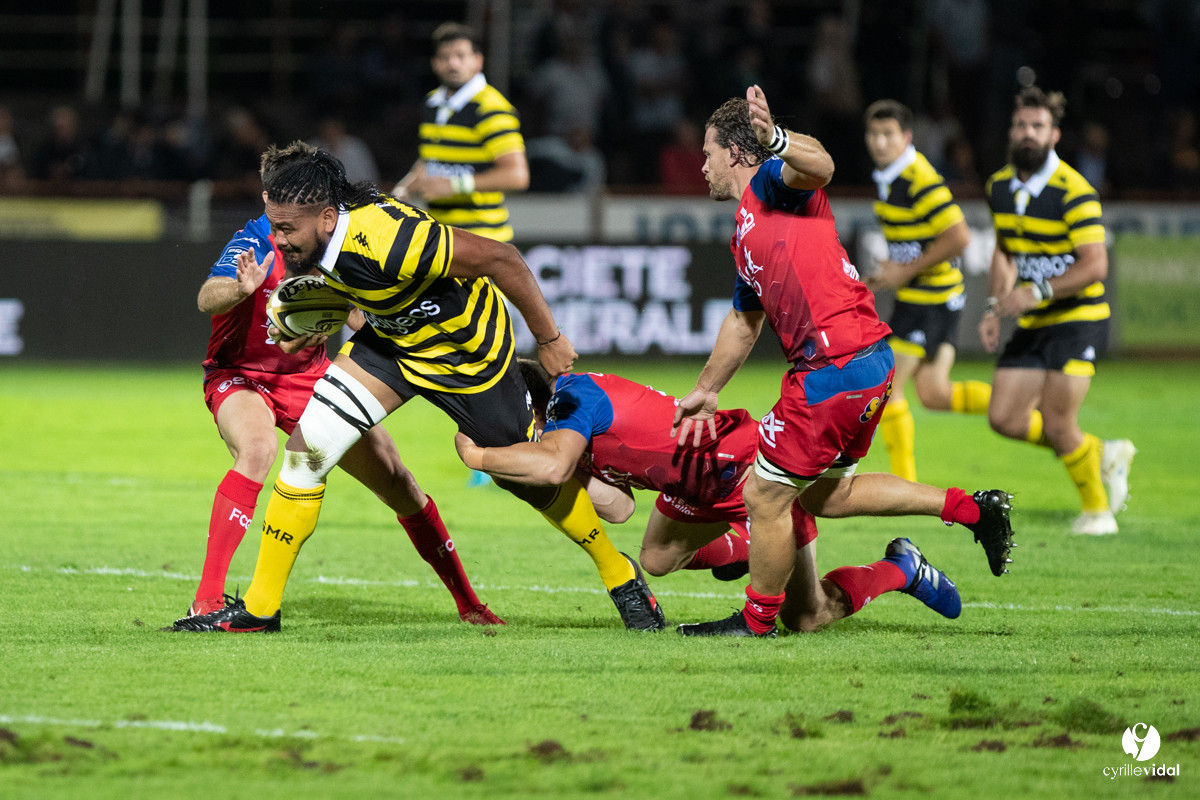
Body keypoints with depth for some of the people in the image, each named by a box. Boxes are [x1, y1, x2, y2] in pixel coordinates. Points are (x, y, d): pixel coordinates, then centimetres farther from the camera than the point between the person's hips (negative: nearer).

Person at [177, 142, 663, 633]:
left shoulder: (387, 241, -40)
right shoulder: (326, 234, -17)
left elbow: (498, 257, -30)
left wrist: (548, 340, -21)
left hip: (468, 350, -7)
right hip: (390, 338, 7)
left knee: (530, 475, 7)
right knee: (306, 446, -7)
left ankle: (620, 576, 34)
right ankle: (260, 607, 2)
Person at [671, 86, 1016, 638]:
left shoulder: (770, 182, -5)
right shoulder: (743, 236, 24)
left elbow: (820, 167, -30)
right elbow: (743, 321, 36)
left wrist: (775, 141, -50)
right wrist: (705, 391, 42)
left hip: (836, 365, -10)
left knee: (765, 496, 1)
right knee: (826, 495, 22)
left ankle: (757, 620, 14)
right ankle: (972, 508, 22)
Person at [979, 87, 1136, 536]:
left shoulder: (1073, 192, -17)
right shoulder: (1000, 187, 6)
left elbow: (1095, 265, -22)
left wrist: (1038, 292, -28)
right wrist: (995, 308, 7)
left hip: (1077, 318, -7)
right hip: (1031, 325, 7)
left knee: (1056, 425, -12)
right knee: (1005, 419, 0)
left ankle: (1097, 508, 13)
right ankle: (1102, 455, 21)